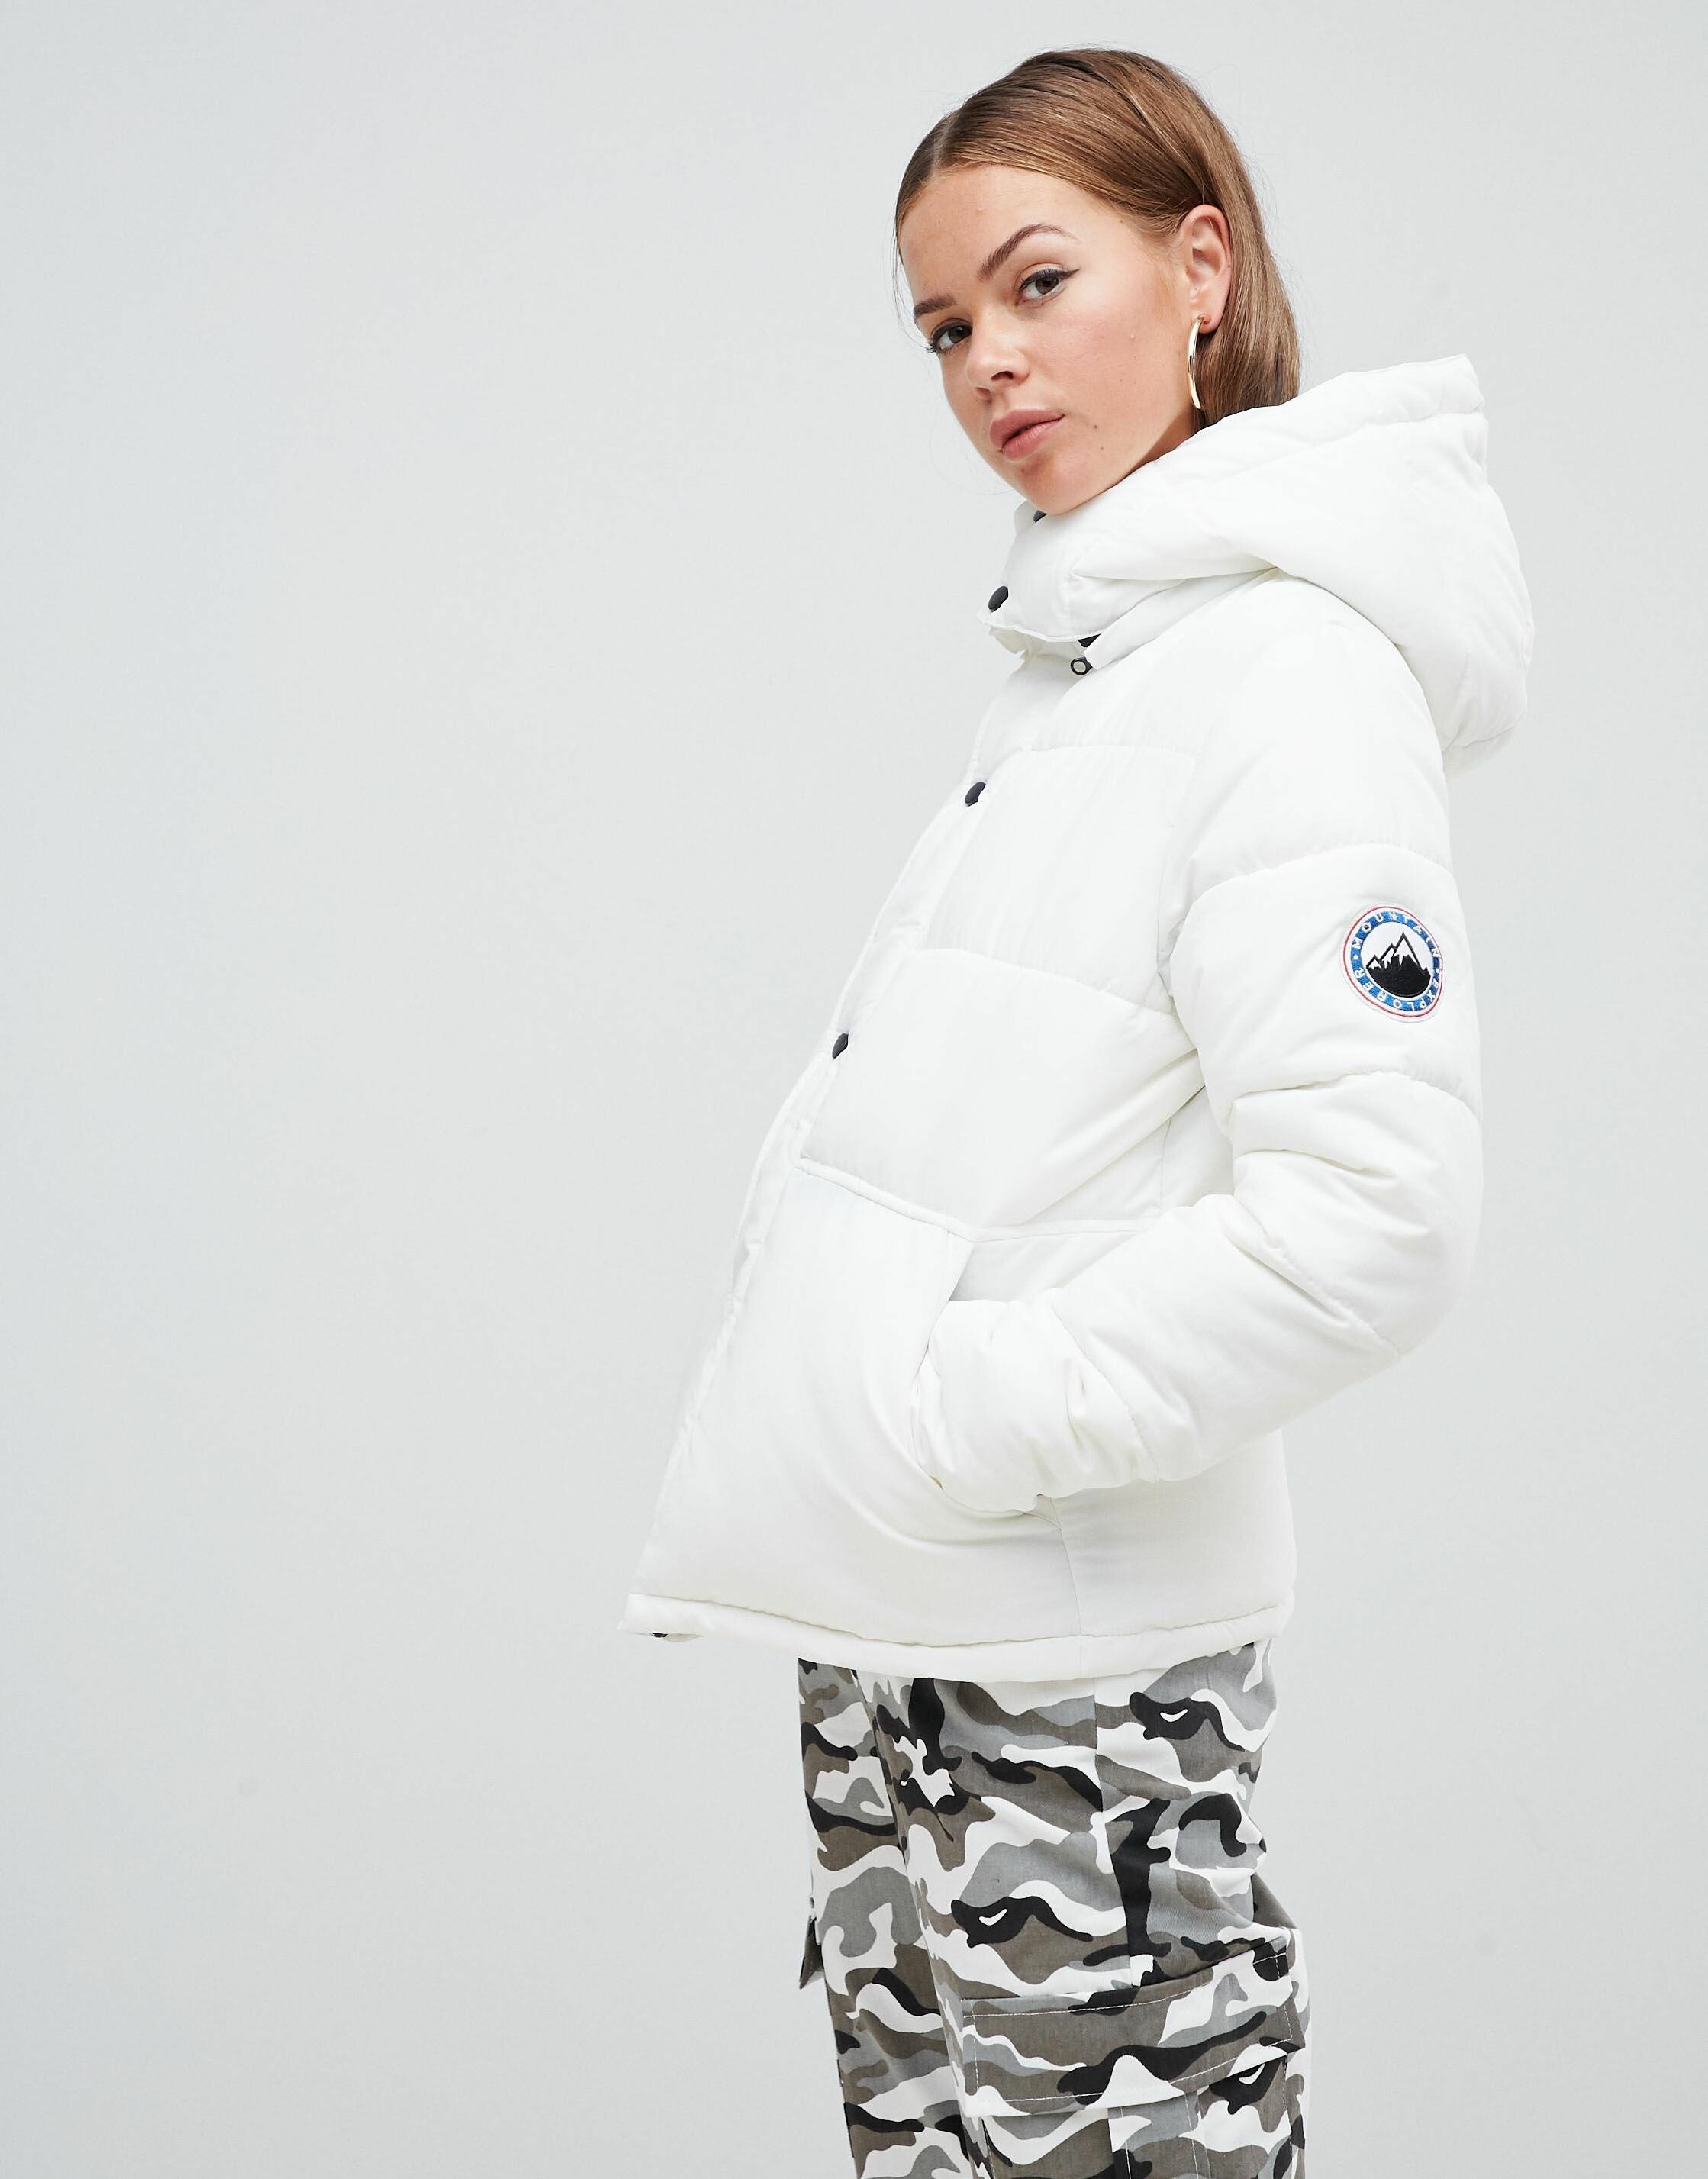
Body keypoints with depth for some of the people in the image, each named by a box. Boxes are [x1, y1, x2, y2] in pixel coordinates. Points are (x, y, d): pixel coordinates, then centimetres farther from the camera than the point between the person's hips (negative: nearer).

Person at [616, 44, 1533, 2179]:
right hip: (899, 1617, 9)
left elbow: (1373, 1219, -24)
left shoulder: (1291, 665, -15)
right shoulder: (1078, 647, 13)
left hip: (1067, 1675, -9)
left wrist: (974, 1420, -19)